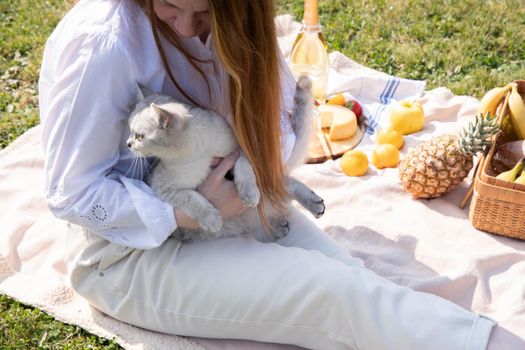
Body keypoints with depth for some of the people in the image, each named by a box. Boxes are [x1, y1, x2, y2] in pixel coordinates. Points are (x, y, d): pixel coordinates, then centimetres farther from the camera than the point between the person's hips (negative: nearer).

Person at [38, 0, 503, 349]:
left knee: (351, 275, -17)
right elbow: (74, 194, -19)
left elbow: (277, 90, 4)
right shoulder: (99, 43, -25)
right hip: (129, 248, -6)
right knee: (335, 295, -21)